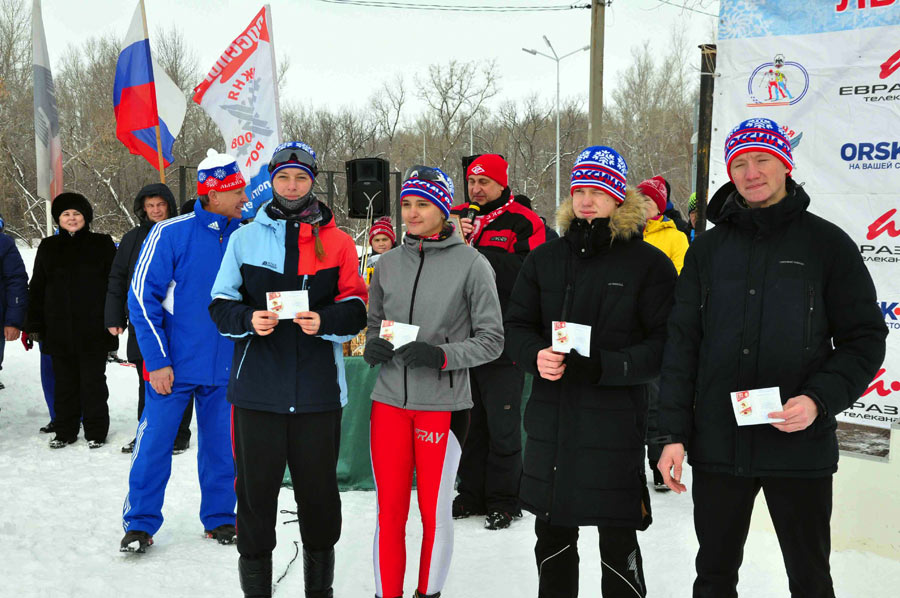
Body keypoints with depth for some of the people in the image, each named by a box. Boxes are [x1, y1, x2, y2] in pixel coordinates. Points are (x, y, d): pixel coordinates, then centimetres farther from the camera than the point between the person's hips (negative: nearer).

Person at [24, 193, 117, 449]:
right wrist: (34, 324, 7)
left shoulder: (102, 244, 2)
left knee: (93, 381, 3)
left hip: (93, 329, -3)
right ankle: (65, 431, 21)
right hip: (59, 329, 3)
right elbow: (37, 289, 13)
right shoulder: (48, 247, 11)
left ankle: (96, 432, 13)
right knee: (65, 382, 9)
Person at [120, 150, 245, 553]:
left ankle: (219, 517, 27)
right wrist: (158, 361, -12)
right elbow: (143, 297, -8)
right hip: (174, 367, -3)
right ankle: (140, 523, 18)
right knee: (155, 444, 3)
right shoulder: (171, 234, -9)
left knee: (220, 444, 11)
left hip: (225, 367, 3)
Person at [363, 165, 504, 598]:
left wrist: (442, 356, -18)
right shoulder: (388, 264, 7)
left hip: (443, 405, -3)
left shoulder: (472, 264, -6)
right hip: (389, 402, 3)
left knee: (435, 513, 9)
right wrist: (372, 346, -3)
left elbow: (492, 340, -4)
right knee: (389, 512, 9)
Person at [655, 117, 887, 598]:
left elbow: (864, 338, -1)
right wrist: (673, 433, 0)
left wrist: (820, 400, -17)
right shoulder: (708, 248, 6)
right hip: (717, 446, 3)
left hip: (801, 447, -2)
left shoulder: (827, 243, -1)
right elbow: (682, 344, 5)